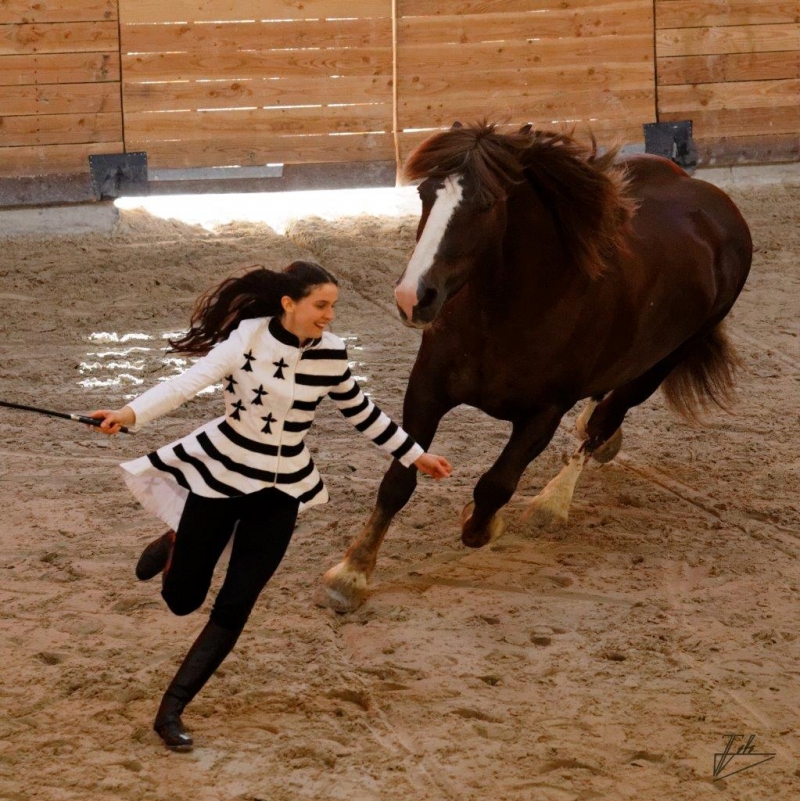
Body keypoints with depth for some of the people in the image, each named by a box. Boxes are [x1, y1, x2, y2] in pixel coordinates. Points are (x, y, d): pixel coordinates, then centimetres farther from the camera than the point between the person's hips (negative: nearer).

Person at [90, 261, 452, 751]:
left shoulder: (332, 352, -5)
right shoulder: (248, 339, -18)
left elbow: (360, 411, 12)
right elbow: (191, 381, -31)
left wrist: (415, 456, 18)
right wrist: (131, 414, -47)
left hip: (279, 493, 3)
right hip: (219, 476, -3)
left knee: (234, 609, -2)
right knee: (182, 599, 6)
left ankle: (172, 711, 9)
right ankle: (177, 544, 41)